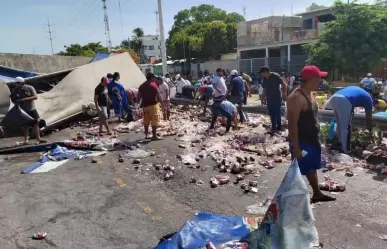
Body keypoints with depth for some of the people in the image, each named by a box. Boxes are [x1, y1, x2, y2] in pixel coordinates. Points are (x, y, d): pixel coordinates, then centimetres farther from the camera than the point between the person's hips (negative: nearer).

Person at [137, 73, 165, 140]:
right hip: (153, 105, -6)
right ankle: (154, 136, 0)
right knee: (154, 121, -1)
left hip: (145, 105, 6)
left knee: (146, 121, 13)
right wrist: (162, 105, -7)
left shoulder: (142, 86, 8)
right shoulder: (153, 85, -9)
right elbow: (158, 96, -12)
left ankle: (146, 135, 20)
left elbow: (139, 96, 7)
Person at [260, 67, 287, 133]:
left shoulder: (275, 76, -12)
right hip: (269, 99, 6)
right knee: (271, 114, 10)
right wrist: (265, 97, 12)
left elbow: (283, 84, -12)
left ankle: (278, 127, 12)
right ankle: (274, 127, 20)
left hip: (277, 98, -6)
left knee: (277, 113, -1)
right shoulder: (265, 79, 7)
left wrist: (284, 94, -14)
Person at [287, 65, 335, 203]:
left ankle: (317, 194, 42)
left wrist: (316, 139, 20)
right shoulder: (296, 98, -24)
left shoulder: (310, 93, 8)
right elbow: (292, 124, -25)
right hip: (301, 142, -10)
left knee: (312, 168, 24)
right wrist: (295, 147, -24)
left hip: (312, 140, 10)